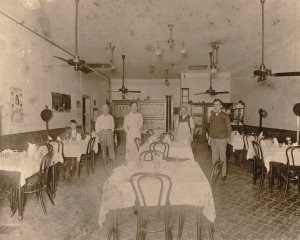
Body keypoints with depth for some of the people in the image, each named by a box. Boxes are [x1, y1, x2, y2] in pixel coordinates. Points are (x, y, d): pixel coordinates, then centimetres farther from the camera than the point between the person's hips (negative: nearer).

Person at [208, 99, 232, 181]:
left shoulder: (225, 115, -5)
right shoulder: (212, 115, 11)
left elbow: (229, 128, 0)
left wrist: (228, 138, 0)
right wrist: (209, 137, 13)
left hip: (222, 139, -5)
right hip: (213, 139, 5)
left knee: (222, 156, 1)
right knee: (214, 156, 10)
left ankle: (223, 174, 14)